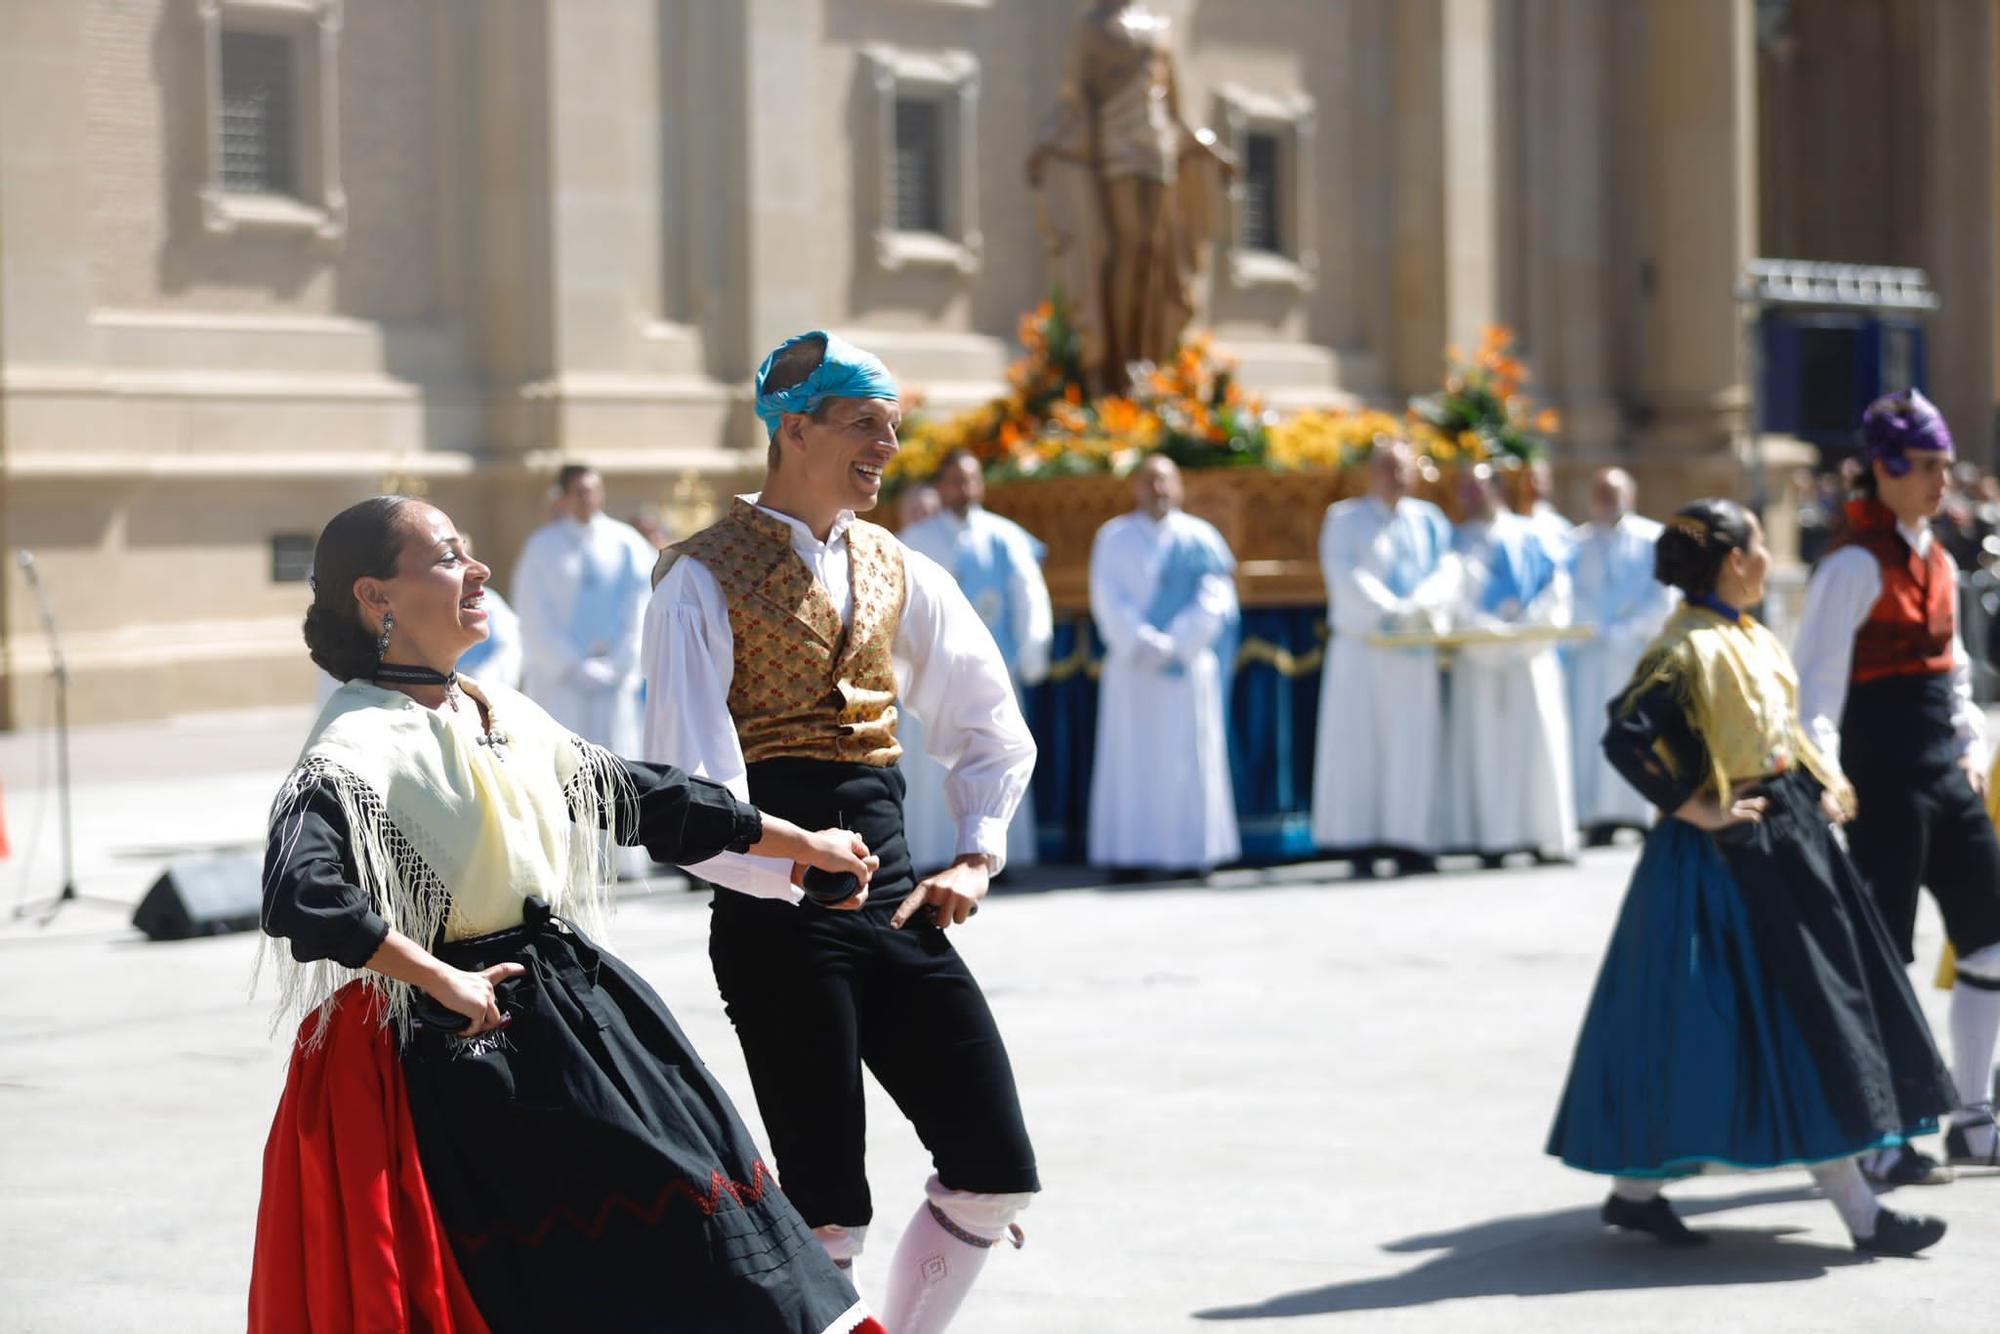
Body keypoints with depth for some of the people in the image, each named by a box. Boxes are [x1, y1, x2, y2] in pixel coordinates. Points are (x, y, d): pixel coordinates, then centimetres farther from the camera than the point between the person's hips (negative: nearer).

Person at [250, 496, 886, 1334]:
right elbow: (299, 895, -31)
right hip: (457, 1045, -8)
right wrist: (442, 981, -23)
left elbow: (639, 797, 21)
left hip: (570, 1003, 8)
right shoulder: (360, 743, -16)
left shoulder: (505, 717, 9)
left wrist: (797, 842, 26)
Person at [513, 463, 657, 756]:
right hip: (557, 675, -1)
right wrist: (574, 666, -6)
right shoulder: (543, 545, 3)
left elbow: (640, 608, 4)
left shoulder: (626, 543, 6)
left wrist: (617, 664, -4)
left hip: (615, 675, 1)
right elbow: (534, 615, 1)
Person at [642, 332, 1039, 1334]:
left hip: (893, 897, 6)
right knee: (827, 1211, -7)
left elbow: (992, 726, 22)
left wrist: (977, 855, 9)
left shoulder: (899, 575, 13)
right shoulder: (705, 581, -6)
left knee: (996, 1174, 3)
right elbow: (689, 787, -14)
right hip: (777, 914, -6)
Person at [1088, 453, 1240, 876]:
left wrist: (1176, 646, -11)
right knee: (1132, 758, -3)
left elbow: (1214, 597, -1)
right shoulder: (1114, 538, 8)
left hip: (1189, 663, 0)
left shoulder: (1200, 538, 7)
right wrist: (1145, 646, -12)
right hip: (1132, 665, 0)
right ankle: (1132, 852, -4)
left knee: (1189, 758, -1)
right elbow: (1108, 600, -1)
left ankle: (1194, 850, 1)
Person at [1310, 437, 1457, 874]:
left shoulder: (1429, 521, 14)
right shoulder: (1345, 519, 4)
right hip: (1361, 650, -3)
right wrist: (1393, 612, -22)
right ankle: (1360, 845, -5)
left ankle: (1410, 840, -2)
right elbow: (1347, 576, -10)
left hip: (1415, 653, 3)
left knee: (1414, 743, -2)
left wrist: (1422, 604, -20)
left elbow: (1446, 570, 0)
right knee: (1358, 741, -6)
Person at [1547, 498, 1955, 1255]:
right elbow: (1626, 738, -26)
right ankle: (1859, 1213, -3)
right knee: (1802, 1020, -7)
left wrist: (1825, 783, 8)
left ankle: (1634, 1187, 19)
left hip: (1784, 839, 10)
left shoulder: (1752, 641, 13)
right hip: (1728, 855, -10)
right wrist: (1697, 810, -21)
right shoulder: (1688, 650, -17)